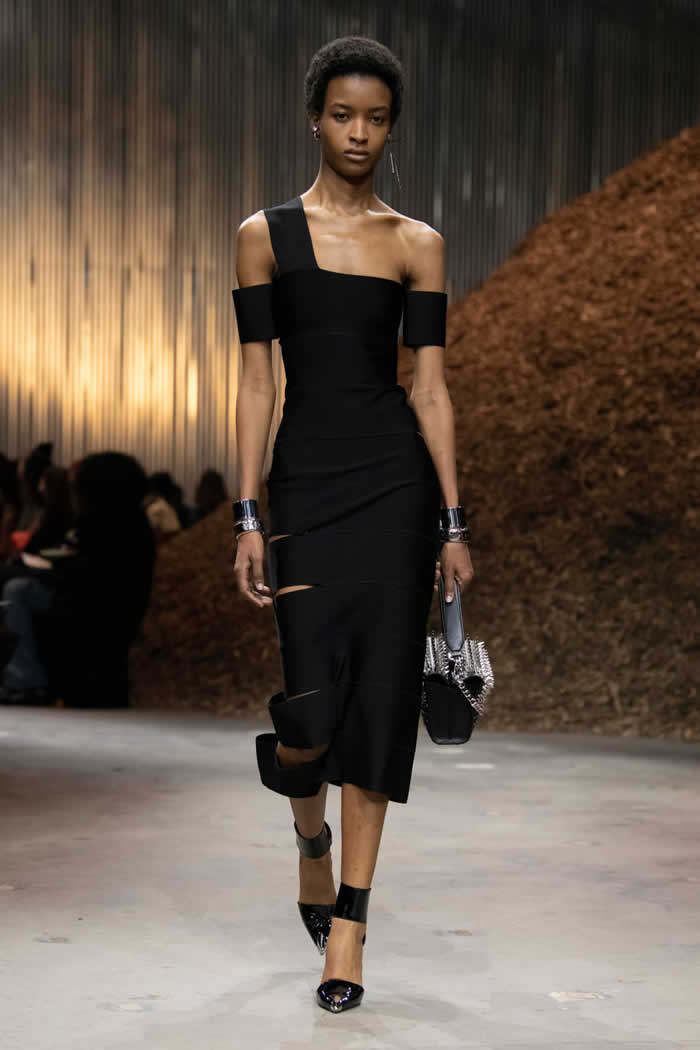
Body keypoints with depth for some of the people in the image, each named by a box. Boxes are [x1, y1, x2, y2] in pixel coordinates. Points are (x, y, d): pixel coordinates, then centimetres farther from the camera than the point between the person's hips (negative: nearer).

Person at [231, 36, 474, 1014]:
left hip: (395, 479, 1)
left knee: (378, 697, 0)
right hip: (305, 479, -1)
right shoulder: (265, 233, 4)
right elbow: (257, 382, 1)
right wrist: (248, 518, -4)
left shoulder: (417, 243, 6)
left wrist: (454, 522, -2)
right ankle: (310, 833, 29)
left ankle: (348, 924, 8)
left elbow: (430, 386, 3)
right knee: (312, 706, -7)